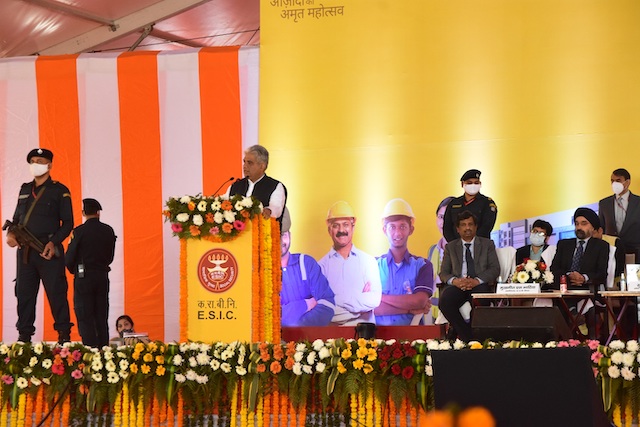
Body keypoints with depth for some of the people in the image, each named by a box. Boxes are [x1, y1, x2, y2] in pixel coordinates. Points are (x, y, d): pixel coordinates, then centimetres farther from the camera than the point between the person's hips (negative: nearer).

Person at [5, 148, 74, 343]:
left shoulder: (59, 191, 1)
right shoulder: (25, 189, 17)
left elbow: (67, 223, -2)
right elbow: (17, 217, 22)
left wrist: (54, 243, -16)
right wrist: (11, 233, 1)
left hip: (48, 251, -5)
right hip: (25, 251, 5)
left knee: (56, 293, -4)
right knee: (24, 293, 5)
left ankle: (64, 335, 2)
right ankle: (24, 336, 11)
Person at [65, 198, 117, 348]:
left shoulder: (79, 231, -10)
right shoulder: (108, 231, 2)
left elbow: (69, 258, -9)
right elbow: (110, 257, 7)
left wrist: (74, 271, 10)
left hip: (83, 278, -4)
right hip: (103, 277, 4)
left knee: (85, 318, -1)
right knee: (101, 318, 10)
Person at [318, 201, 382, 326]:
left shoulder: (368, 261, 10)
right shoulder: (322, 265, 8)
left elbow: (374, 300, -2)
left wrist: (337, 300, -4)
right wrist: (361, 299, -2)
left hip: (363, 326, 0)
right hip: (331, 325, 0)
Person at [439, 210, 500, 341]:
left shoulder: (487, 244, 16)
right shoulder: (450, 247, 19)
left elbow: (495, 269, 4)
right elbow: (443, 273, 11)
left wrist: (477, 281, -15)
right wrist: (454, 281, -14)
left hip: (479, 286, -1)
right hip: (458, 285, 1)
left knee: (480, 301, -39)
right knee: (445, 300, -34)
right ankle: (468, 335, -18)